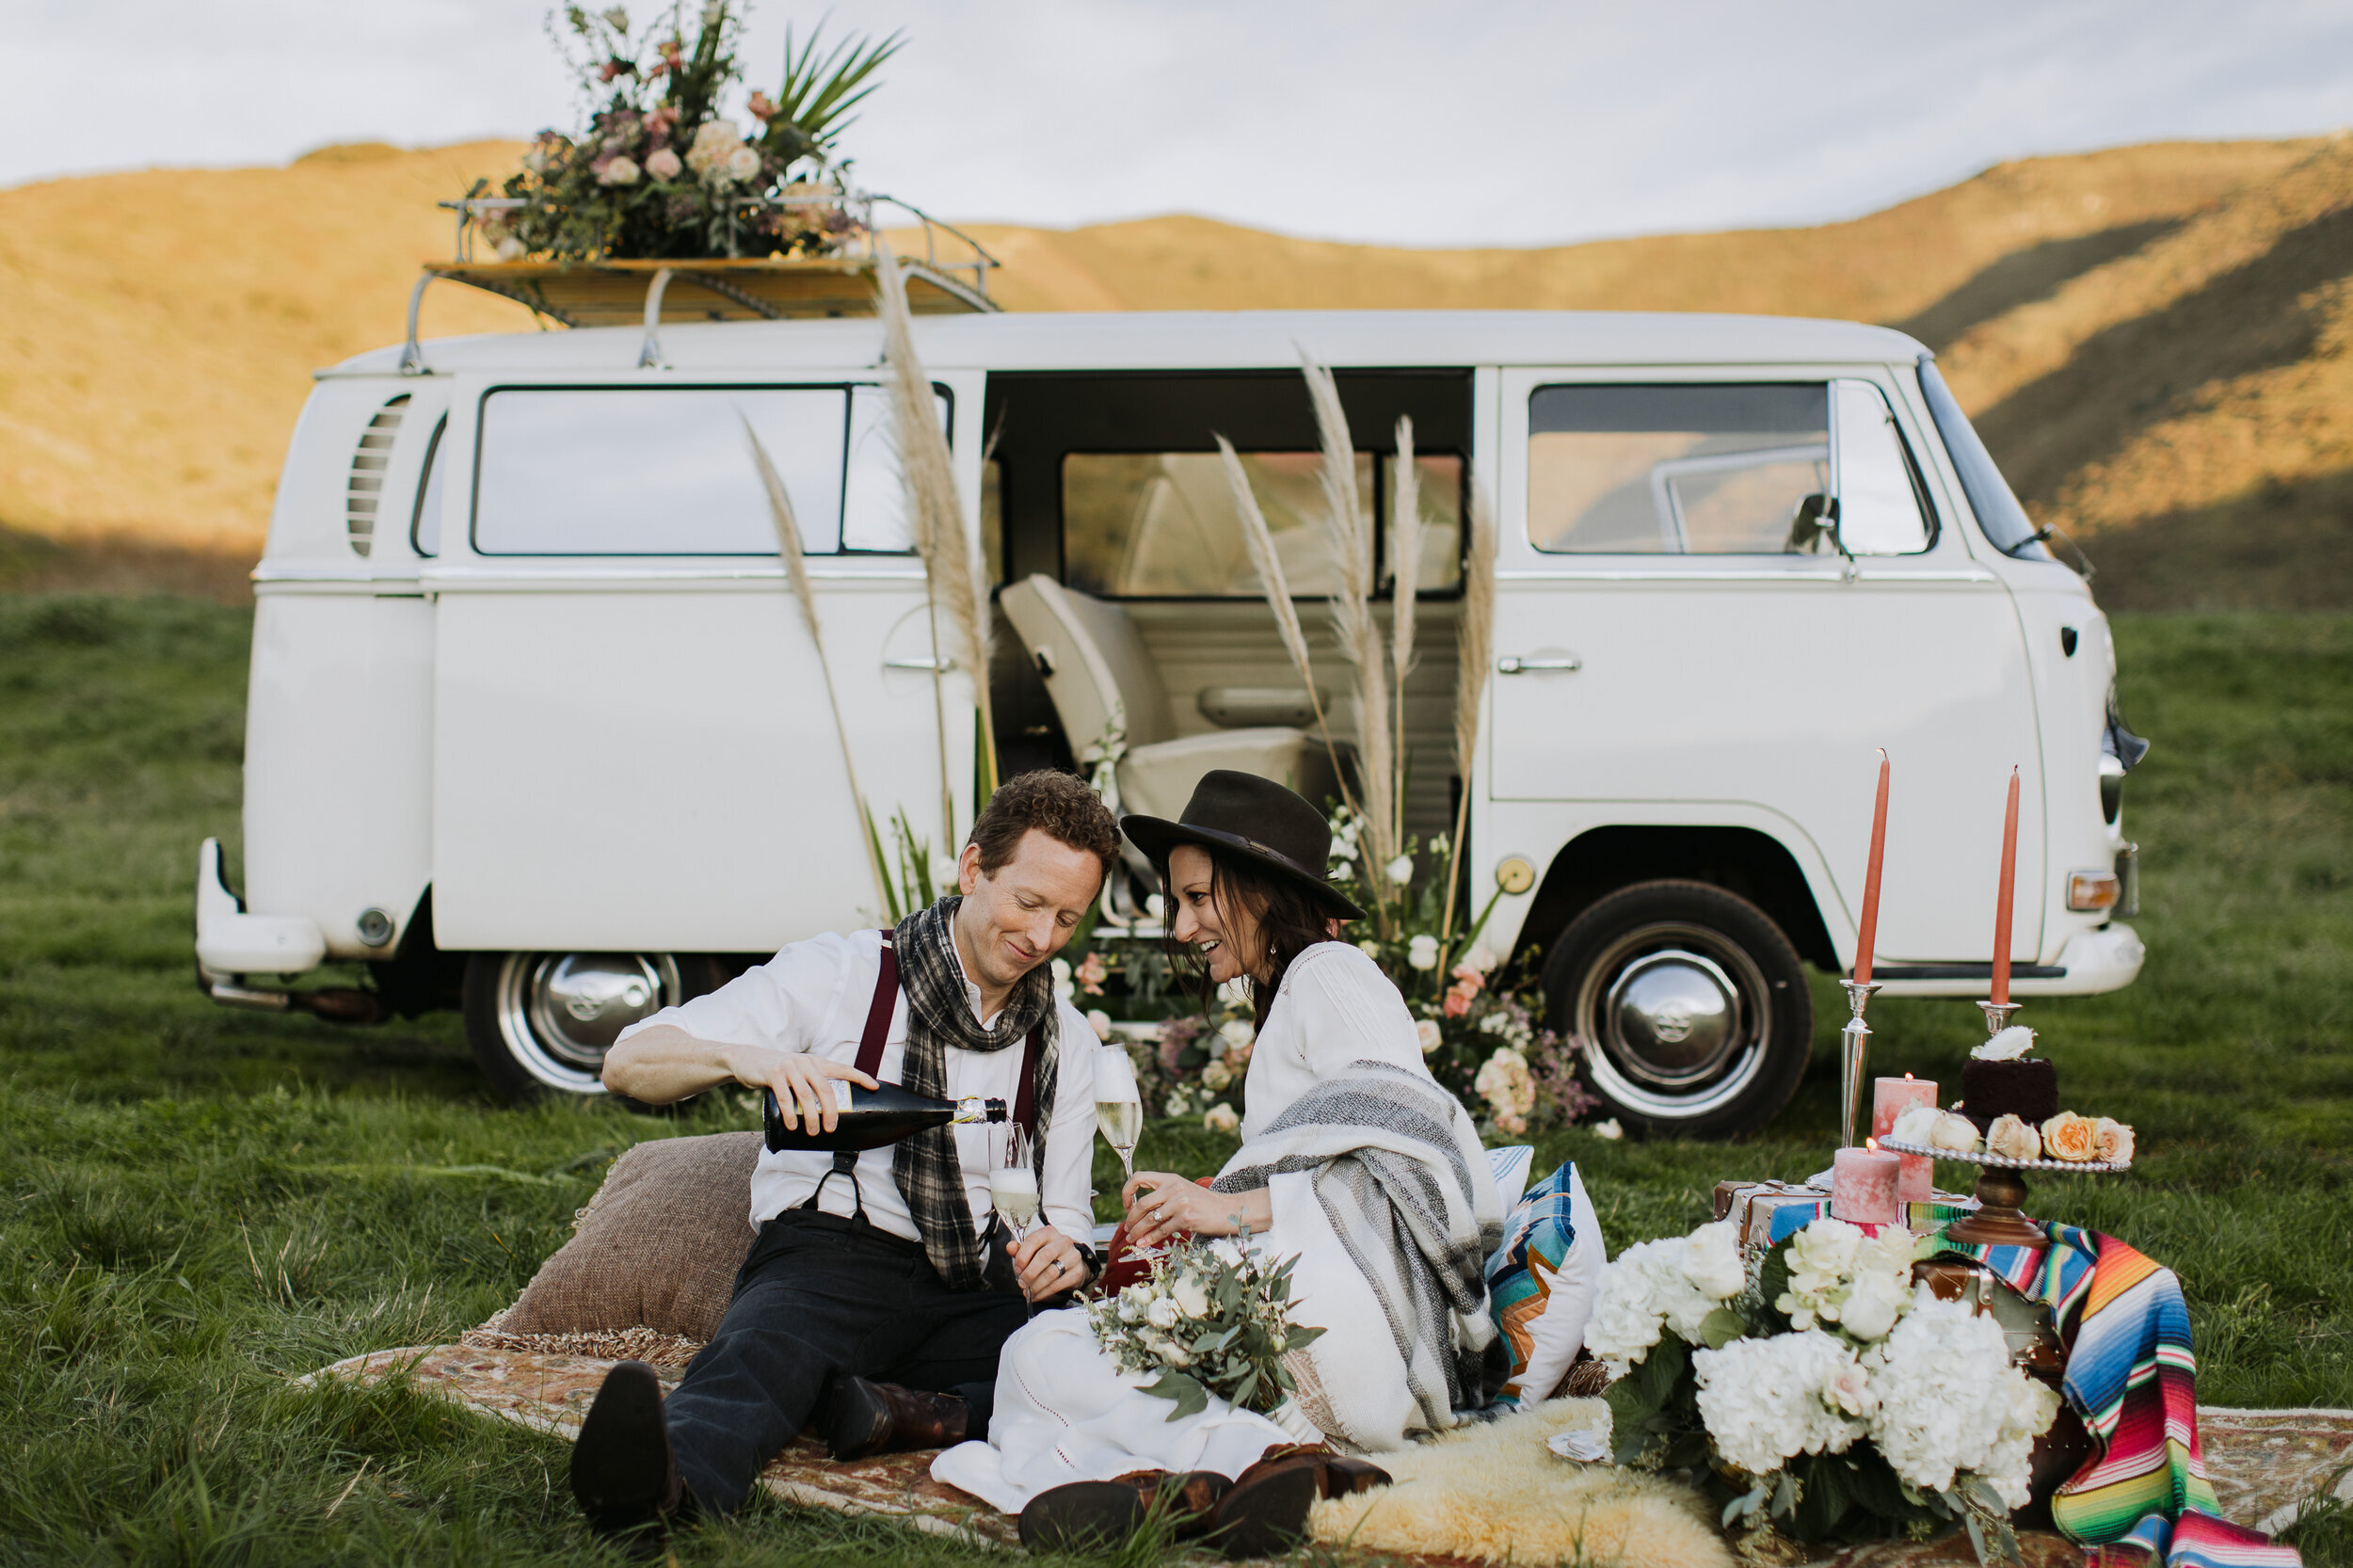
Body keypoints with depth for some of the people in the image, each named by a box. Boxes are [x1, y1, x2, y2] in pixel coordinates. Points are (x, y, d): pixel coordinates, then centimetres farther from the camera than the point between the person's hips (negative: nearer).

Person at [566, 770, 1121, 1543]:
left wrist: (1066, 1254, -6)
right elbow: (629, 1063, -3)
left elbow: (1067, 1216, 20)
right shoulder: (839, 975, 4)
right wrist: (745, 1057, -25)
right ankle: (669, 1481, -71)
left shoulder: (1065, 1042, 17)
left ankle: (916, 1415, -46)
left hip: (978, 1296, 4)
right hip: (831, 1258, -4)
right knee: (763, 1349, -40)